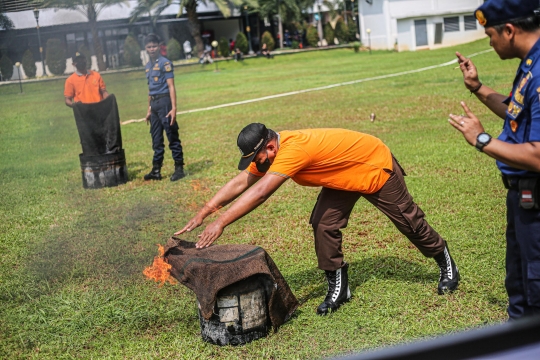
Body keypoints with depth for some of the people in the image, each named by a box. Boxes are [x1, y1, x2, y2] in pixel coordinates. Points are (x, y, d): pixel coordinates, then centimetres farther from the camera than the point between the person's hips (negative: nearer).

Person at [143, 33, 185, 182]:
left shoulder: (165, 63, -6)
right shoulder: (148, 65, 16)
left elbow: (171, 86, -11)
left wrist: (173, 108, -19)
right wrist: (149, 109, 20)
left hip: (164, 102, -8)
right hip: (154, 104, 8)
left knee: (172, 136, -5)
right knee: (156, 139, 11)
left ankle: (179, 168, 1)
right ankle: (156, 170, 17)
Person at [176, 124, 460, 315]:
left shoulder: (293, 149, -40)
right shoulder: (269, 150, -13)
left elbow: (259, 193, -46)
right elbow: (240, 183, -13)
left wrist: (220, 223, -47)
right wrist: (204, 212, -20)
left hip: (377, 168, -7)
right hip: (344, 177, 7)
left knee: (409, 220, 9)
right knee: (324, 224, -6)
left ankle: (446, 264, 33)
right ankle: (338, 287, 8)